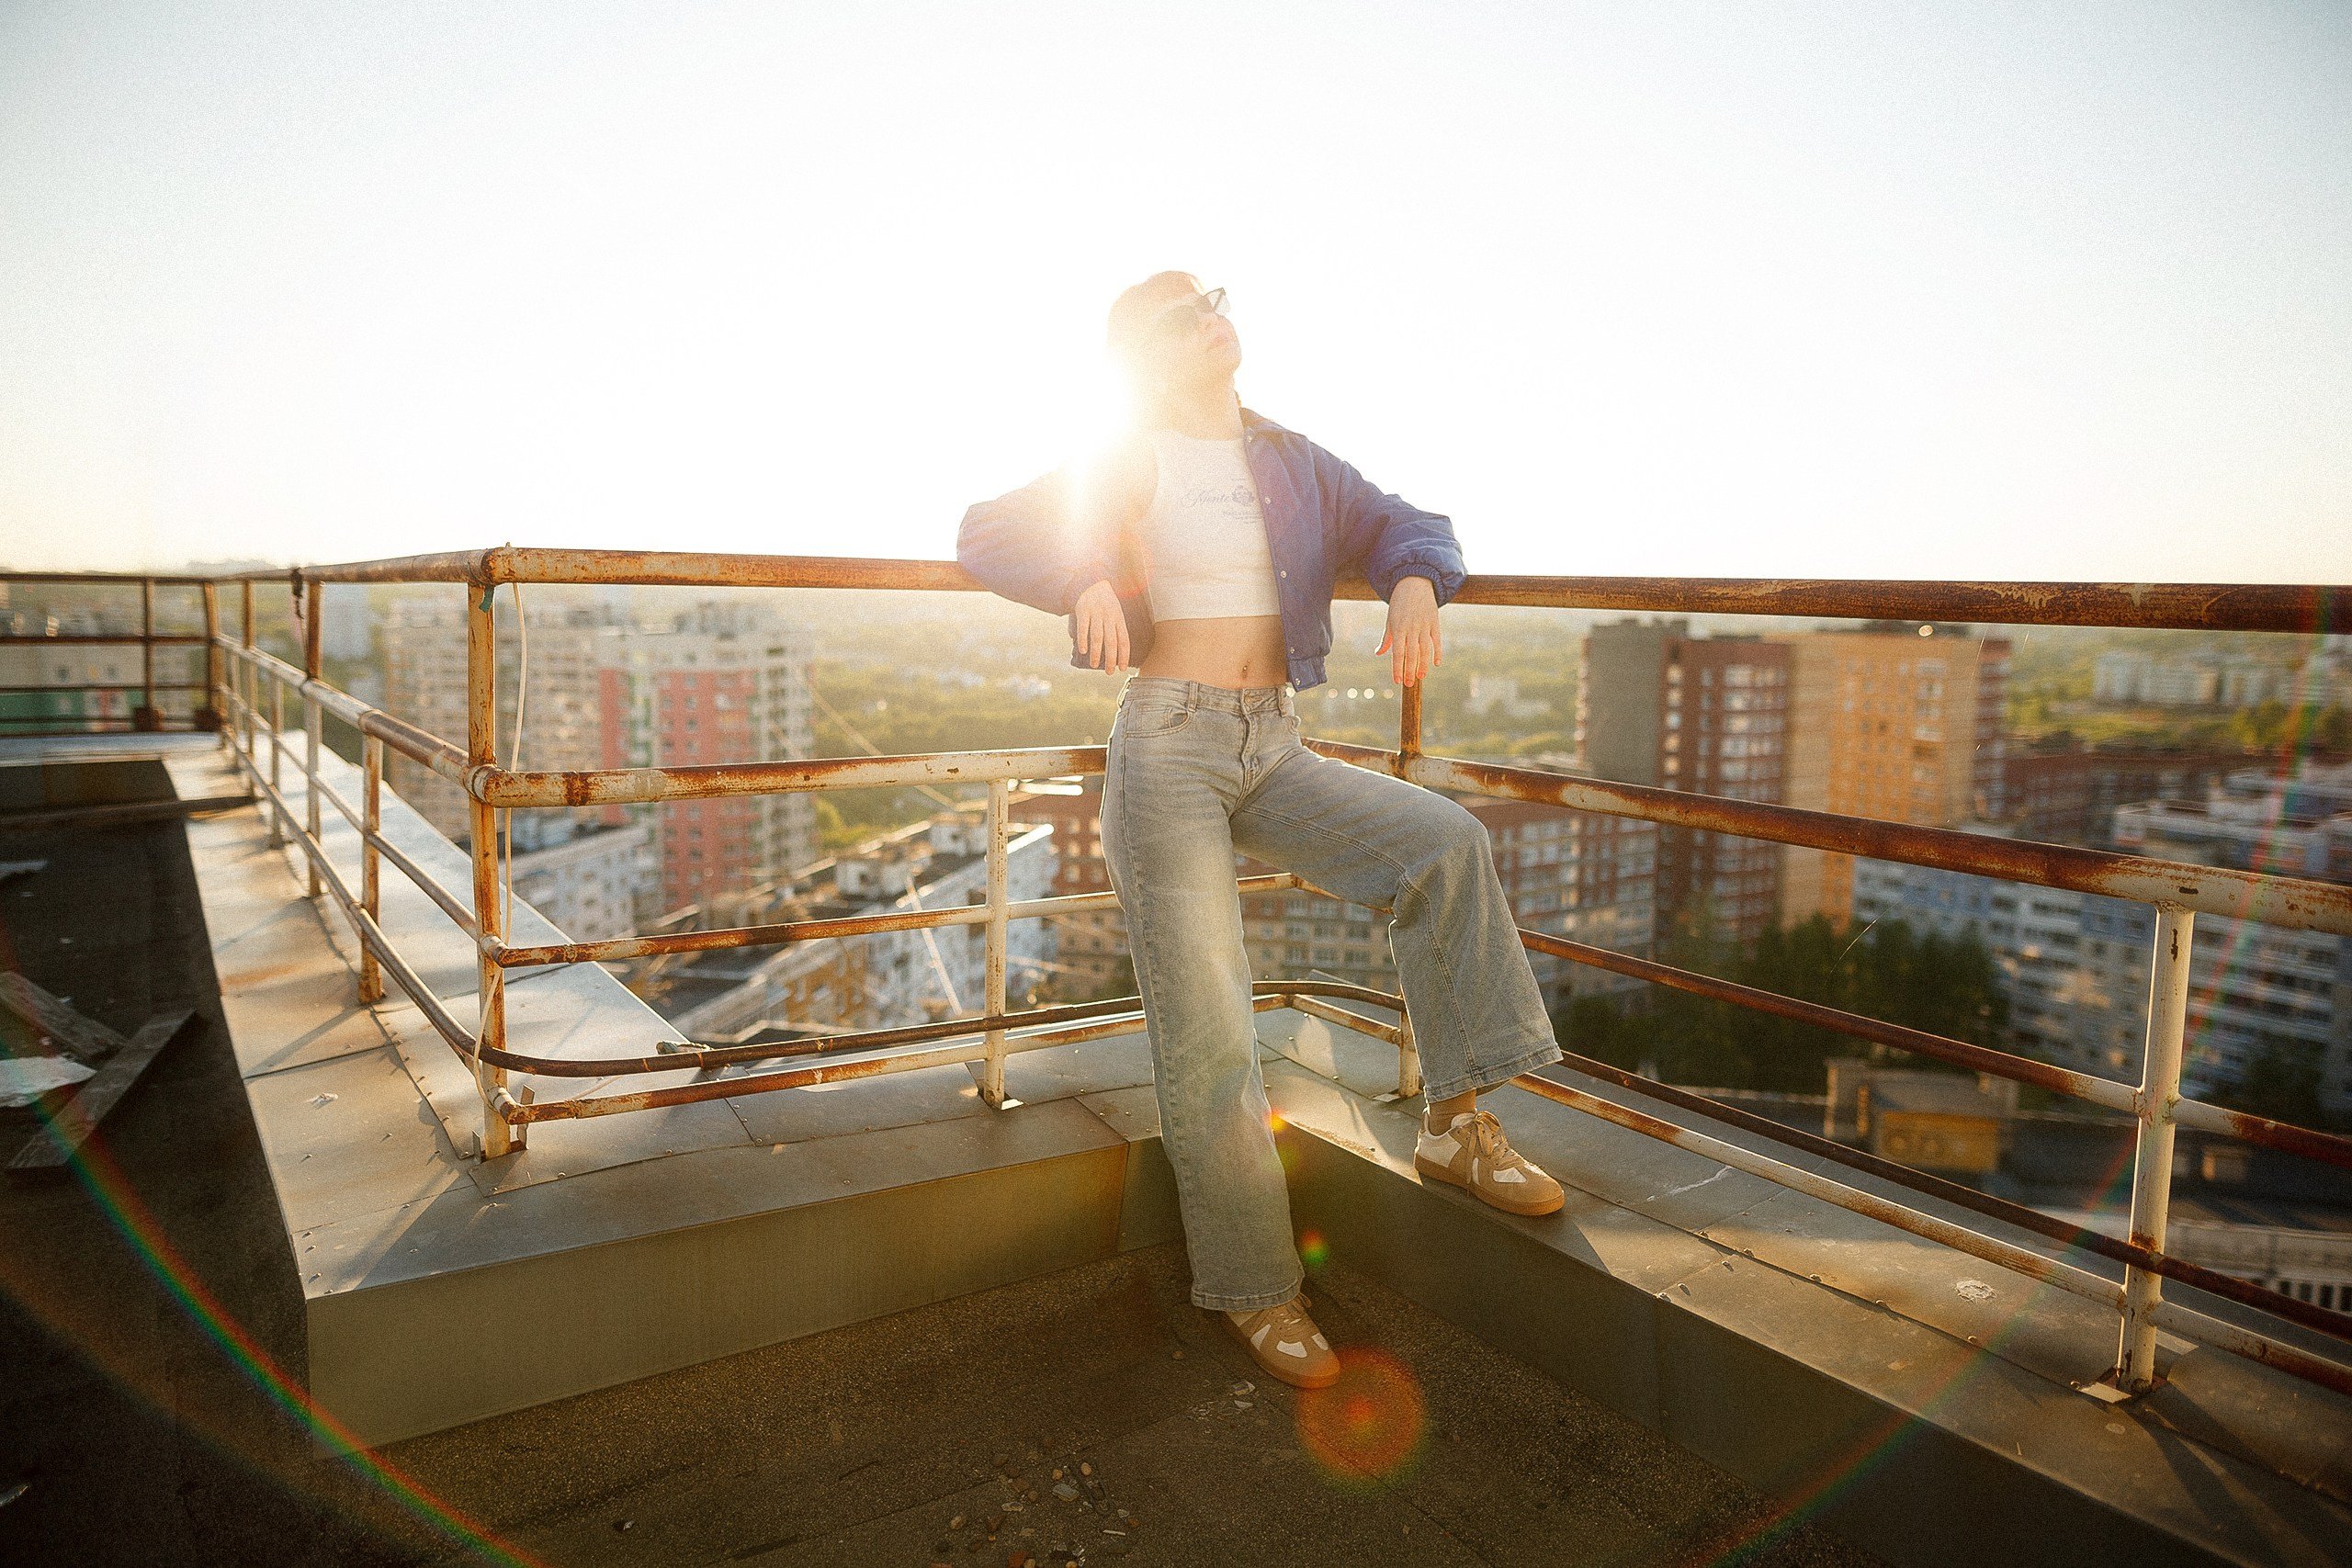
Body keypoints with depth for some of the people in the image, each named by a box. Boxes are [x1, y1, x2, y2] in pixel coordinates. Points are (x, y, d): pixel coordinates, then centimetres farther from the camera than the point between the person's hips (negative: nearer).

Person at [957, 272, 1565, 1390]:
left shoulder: (1295, 466, 14)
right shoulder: (1126, 467, 6)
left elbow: (1404, 529, 11)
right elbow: (985, 536, 3)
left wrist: (1413, 584, -14)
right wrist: (1088, 582, -18)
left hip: (1275, 753, 4)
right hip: (1168, 745, -3)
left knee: (1445, 844, -21)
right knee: (1205, 1036, -7)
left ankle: (1457, 1125, -9)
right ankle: (1254, 1289, 7)